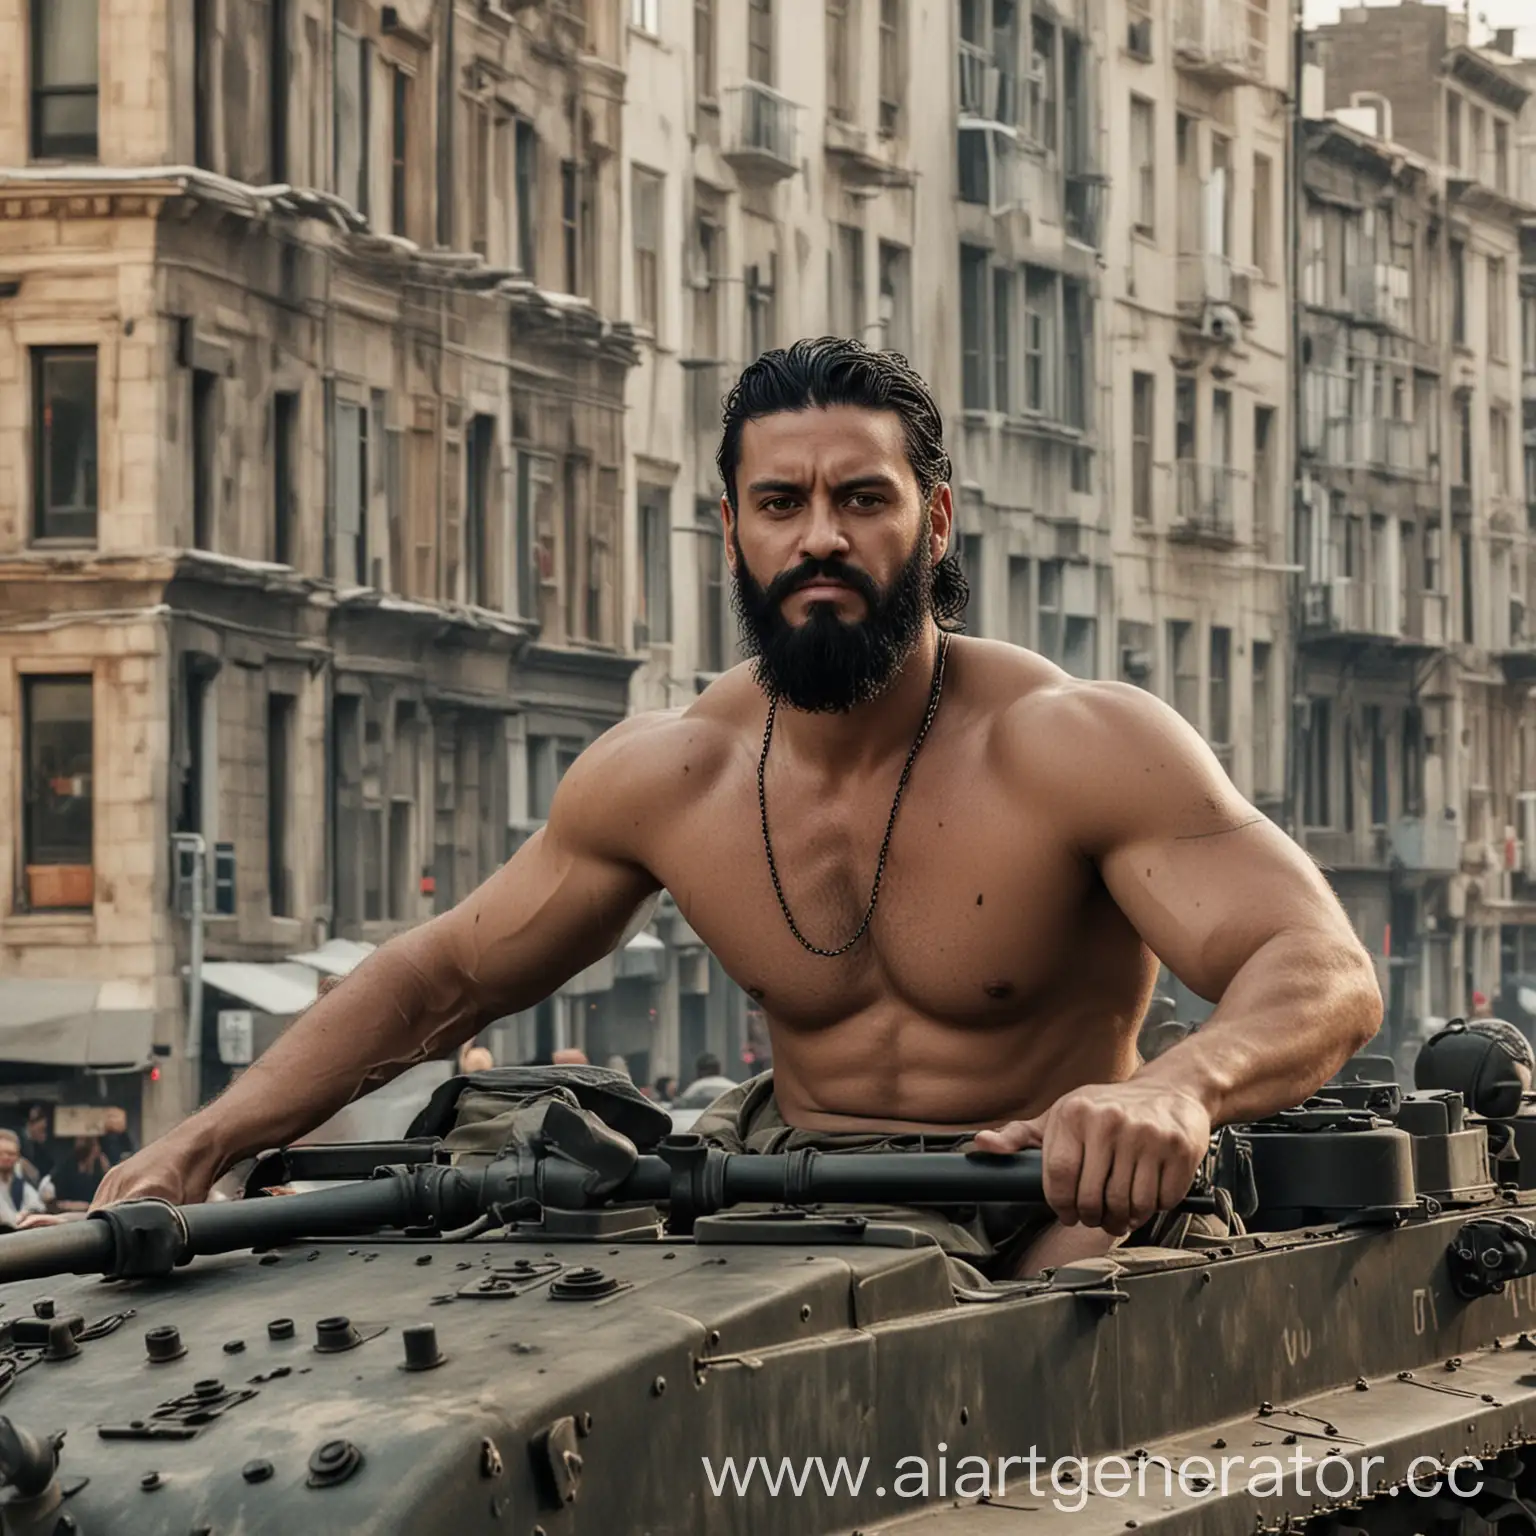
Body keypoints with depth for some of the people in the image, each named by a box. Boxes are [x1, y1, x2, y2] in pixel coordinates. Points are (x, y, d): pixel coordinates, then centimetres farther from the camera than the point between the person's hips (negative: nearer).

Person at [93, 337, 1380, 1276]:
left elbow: (1327, 974, -25)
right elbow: (439, 978, 14)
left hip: (1046, 1209, -4)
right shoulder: (667, 779, 0)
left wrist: (1179, 1089, -49)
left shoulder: (1071, 746, -15)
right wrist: (205, 1144, 0)